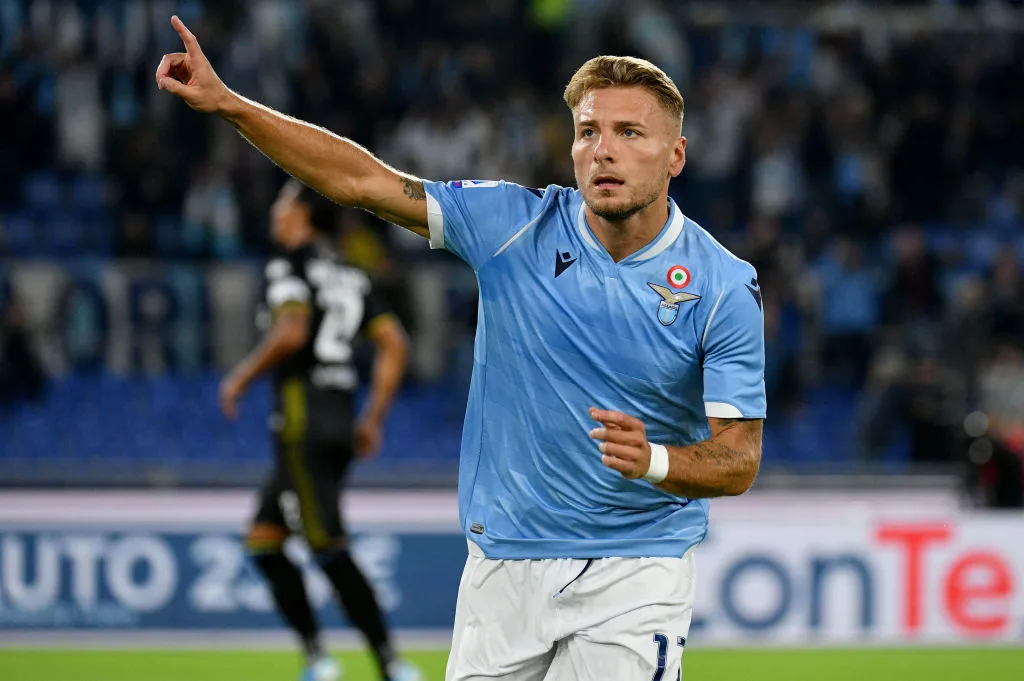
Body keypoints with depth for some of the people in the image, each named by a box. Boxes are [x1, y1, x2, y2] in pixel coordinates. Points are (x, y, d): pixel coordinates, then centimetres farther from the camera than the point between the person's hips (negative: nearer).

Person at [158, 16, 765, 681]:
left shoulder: (726, 286, -8)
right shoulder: (515, 226, -2)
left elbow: (740, 462, -8)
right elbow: (363, 181, 0)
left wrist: (652, 461, -30)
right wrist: (227, 102, -6)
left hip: (634, 572, -3)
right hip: (504, 567, 3)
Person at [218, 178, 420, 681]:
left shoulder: (291, 266, -5)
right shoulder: (350, 276, 18)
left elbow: (291, 333, -21)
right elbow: (394, 344, 13)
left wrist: (241, 377, -9)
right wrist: (373, 420, 16)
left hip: (302, 421, -8)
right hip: (341, 423, 8)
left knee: (329, 549, -10)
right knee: (262, 540, 13)